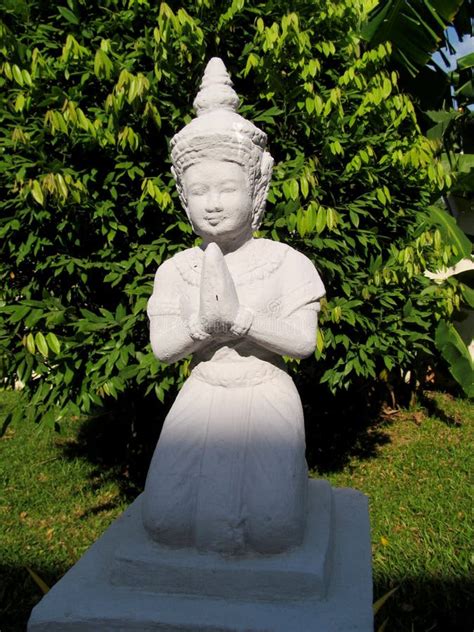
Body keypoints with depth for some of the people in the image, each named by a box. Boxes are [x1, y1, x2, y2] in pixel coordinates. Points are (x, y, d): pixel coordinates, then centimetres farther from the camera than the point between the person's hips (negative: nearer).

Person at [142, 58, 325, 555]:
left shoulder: (283, 261, -5)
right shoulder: (176, 269, 2)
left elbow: (303, 341, -12)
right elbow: (161, 347, -3)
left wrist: (238, 318, -24)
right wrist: (203, 323, -23)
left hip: (265, 397, -2)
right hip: (203, 397, 2)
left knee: (271, 528, -16)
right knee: (164, 520, -12)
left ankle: (280, 475, 17)